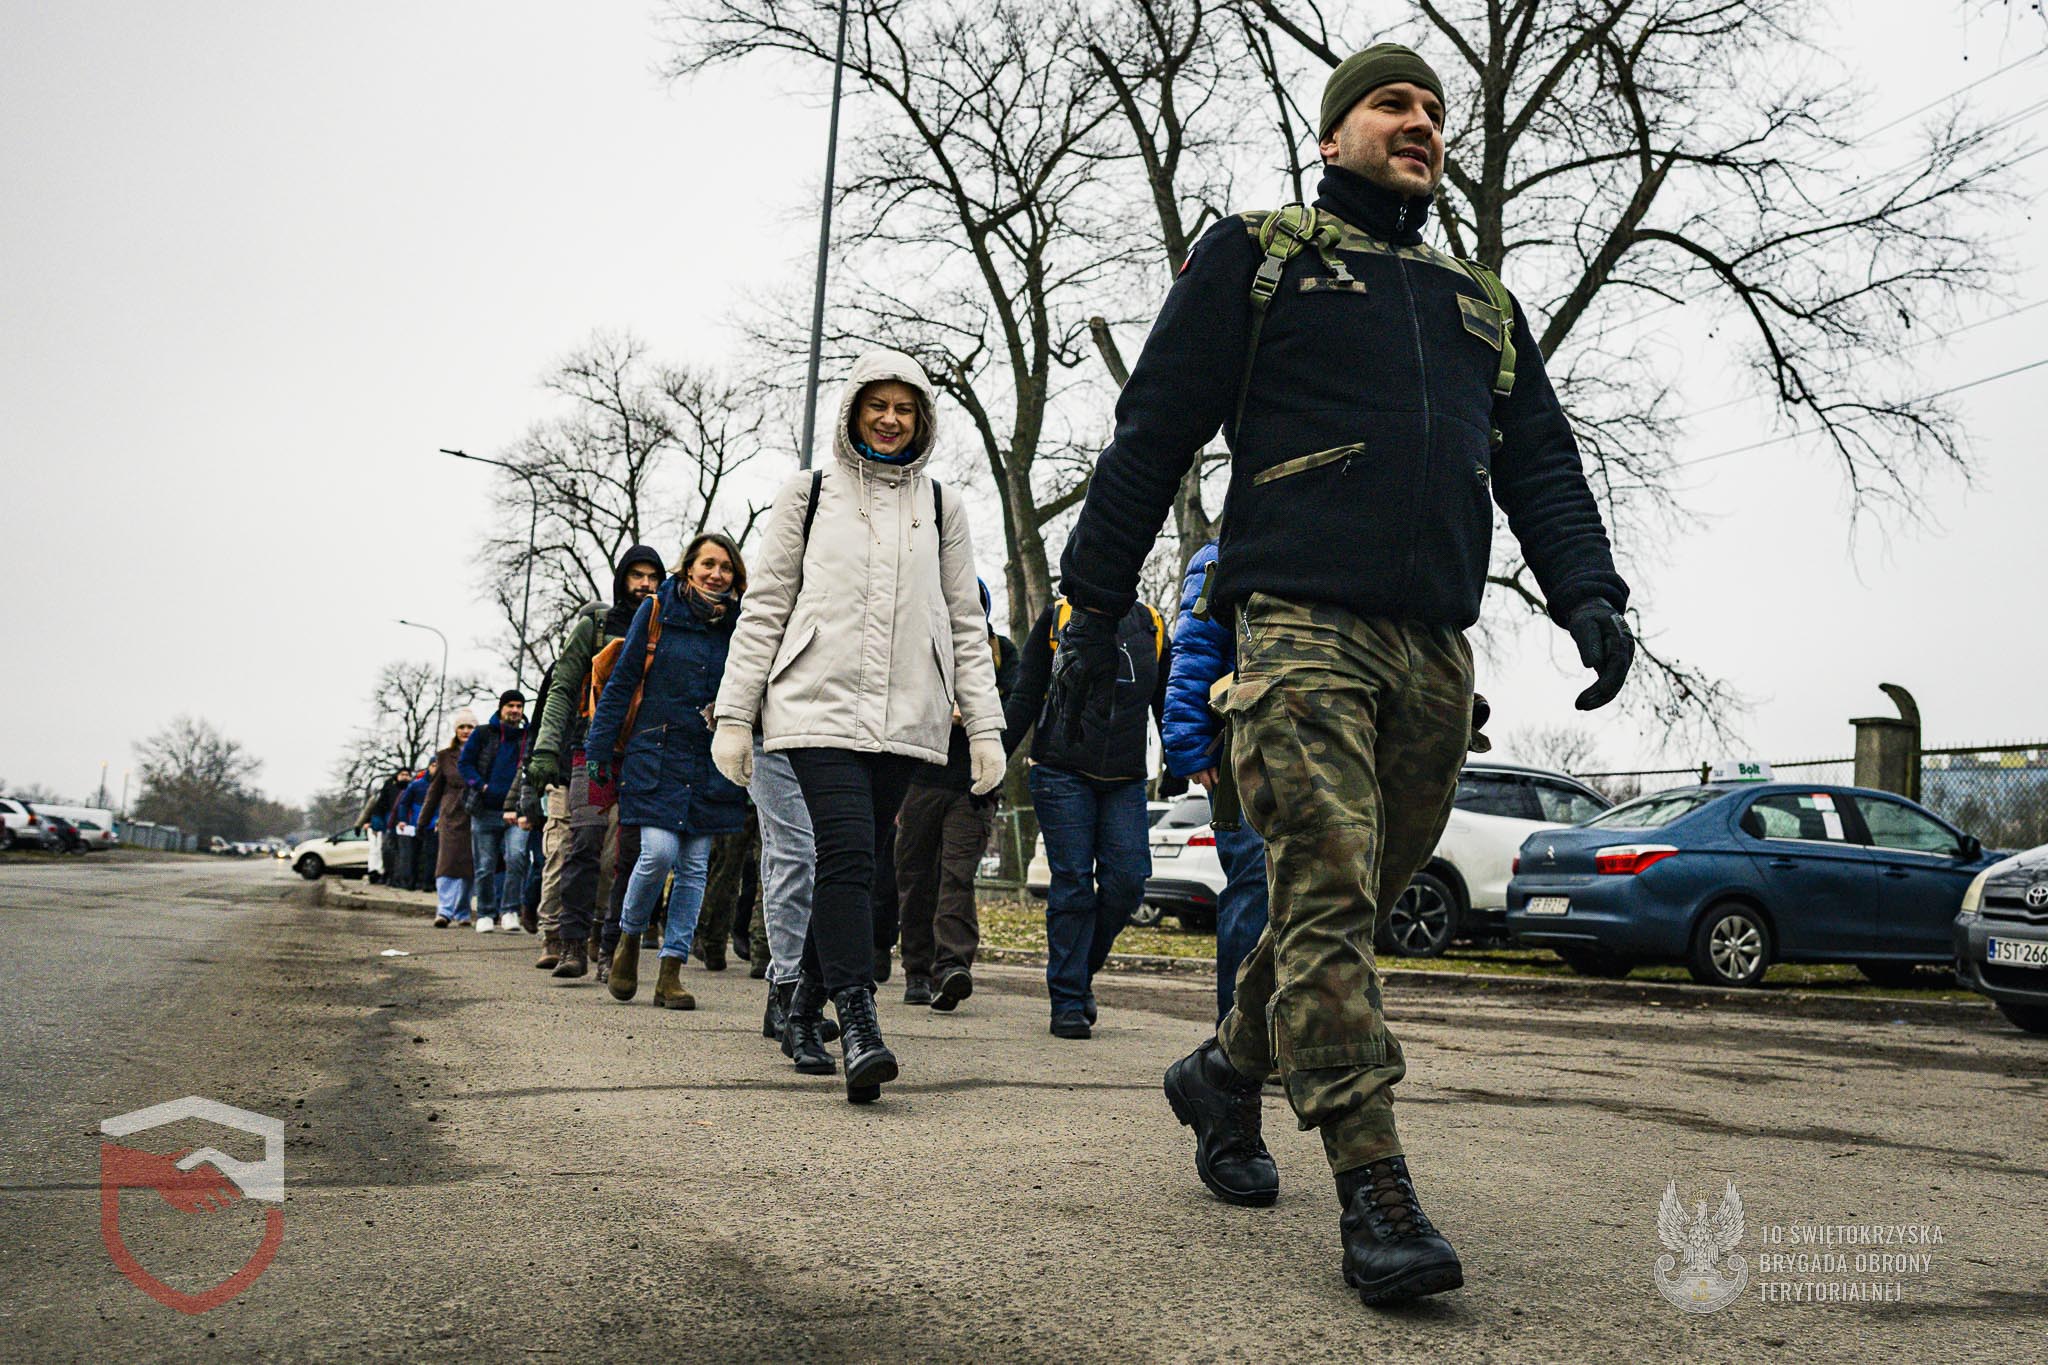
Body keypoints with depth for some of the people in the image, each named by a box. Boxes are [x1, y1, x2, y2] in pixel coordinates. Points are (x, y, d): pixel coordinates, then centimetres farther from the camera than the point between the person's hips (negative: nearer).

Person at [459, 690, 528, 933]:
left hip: (515, 812, 0)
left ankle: (510, 910, -12)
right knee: (485, 866, 5)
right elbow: (464, 763, 6)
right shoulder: (482, 734, 7)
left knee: (516, 856, -20)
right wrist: (482, 786, -10)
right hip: (485, 812, 0)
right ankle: (485, 914, 19)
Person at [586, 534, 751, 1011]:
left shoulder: (739, 624, 6)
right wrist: (600, 748, -2)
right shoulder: (657, 611, 1)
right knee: (659, 850, -14)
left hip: (712, 763, 3)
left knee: (695, 865, 2)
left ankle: (671, 972, 10)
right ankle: (629, 936, 14)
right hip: (656, 754, -2)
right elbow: (622, 681, 2)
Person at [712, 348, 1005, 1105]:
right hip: (820, 705, -2)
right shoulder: (808, 494, 11)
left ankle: (803, 1012, 19)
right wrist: (734, 714, 3)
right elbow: (766, 608, 9)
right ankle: (858, 1023, -21)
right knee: (848, 853, -18)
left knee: (853, 863, 4)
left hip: (905, 716, 3)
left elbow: (966, 624, 14)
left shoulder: (941, 509, 16)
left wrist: (984, 727, 6)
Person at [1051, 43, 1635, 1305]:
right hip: (1304, 626, -5)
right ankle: (1376, 1191, -11)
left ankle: (1227, 1073, 31)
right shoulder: (1256, 256, 11)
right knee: (1328, 896, -14)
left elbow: (1542, 463, 19)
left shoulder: (1484, 302, 26)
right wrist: (1096, 609, 0)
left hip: (1437, 655, 6)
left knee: (1354, 902, 10)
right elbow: (1152, 434, 5)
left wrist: (1588, 591, 0)